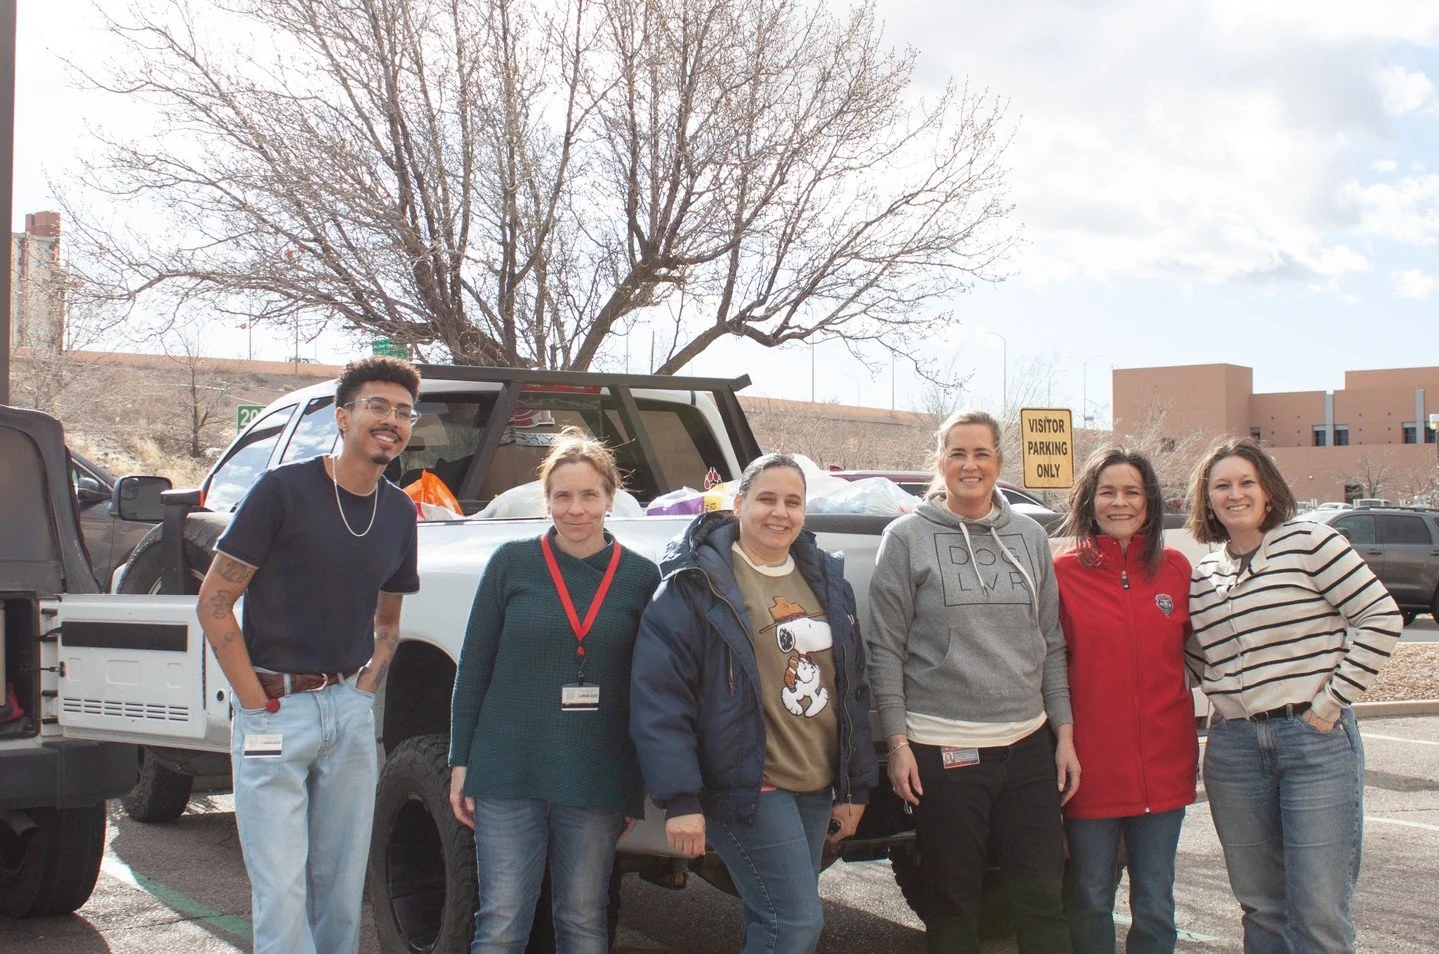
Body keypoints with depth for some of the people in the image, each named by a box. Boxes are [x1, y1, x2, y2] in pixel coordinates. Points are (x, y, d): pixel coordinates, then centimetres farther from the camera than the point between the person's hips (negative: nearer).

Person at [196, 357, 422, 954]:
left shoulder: (399, 512, 9)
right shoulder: (284, 490, -8)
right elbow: (213, 603, -8)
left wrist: (364, 692, 6)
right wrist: (258, 702, -11)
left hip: (350, 710, 5)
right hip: (274, 710, -5)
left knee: (342, 892, 10)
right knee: (282, 893, -5)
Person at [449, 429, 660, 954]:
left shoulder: (641, 576, 2)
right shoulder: (512, 562, 0)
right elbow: (473, 667, 4)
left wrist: (636, 792, 4)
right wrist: (460, 762, 1)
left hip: (597, 784, 1)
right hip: (508, 771, -1)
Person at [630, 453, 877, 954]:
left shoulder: (826, 580, 12)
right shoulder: (697, 583, -9)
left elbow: (852, 689, 17)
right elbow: (658, 697, -13)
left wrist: (855, 787, 13)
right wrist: (680, 799, -18)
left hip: (816, 789, 7)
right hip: (748, 785, -7)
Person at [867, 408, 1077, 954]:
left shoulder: (1030, 536, 11)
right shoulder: (908, 537, -1)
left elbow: (1051, 644, 14)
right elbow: (886, 648, -2)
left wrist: (1064, 732, 8)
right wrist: (898, 743, -7)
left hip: (1029, 745, 3)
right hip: (943, 750, -3)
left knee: (1042, 899, 4)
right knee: (953, 903, 6)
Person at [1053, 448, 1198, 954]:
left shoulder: (1175, 569, 4)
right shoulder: (1064, 572, -4)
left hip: (1163, 765, 2)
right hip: (1092, 766, -2)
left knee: (1155, 906, 11)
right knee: (1090, 902, 10)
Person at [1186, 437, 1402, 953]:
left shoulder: (1308, 542, -3)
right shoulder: (1201, 576, 11)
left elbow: (1381, 616, -8)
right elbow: (1196, 658, 22)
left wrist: (1332, 702, -9)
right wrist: (1227, 698, 2)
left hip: (1315, 739, -5)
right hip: (1233, 749, 5)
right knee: (1261, 905, 11)